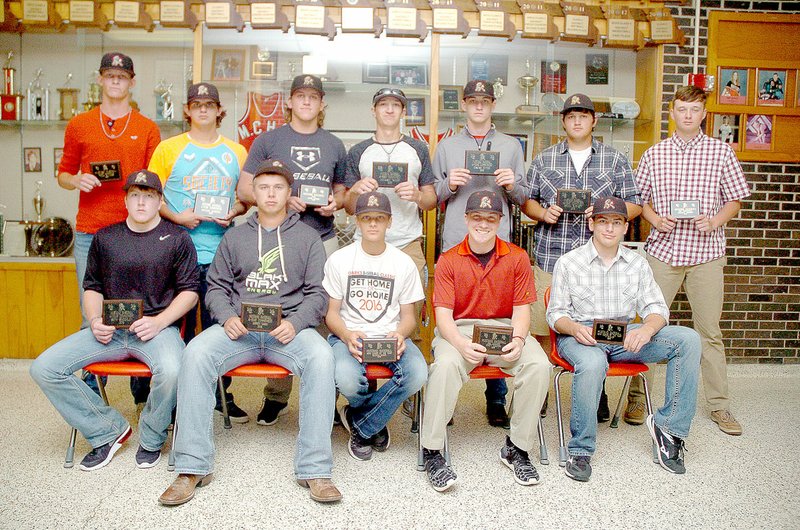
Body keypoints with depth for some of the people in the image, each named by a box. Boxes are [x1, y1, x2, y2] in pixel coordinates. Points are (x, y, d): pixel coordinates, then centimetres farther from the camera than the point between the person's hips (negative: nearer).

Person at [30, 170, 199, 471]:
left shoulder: (177, 239, 4)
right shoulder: (105, 238, 14)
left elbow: (189, 290, 1)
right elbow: (92, 286, 18)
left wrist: (159, 322, -13)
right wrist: (95, 320, -2)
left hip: (158, 327, -4)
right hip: (109, 331, 4)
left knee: (172, 371, -36)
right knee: (43, 368, -14)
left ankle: (150, 438, -4)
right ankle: (107, 431, 0)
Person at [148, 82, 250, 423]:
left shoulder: (236, 152, 13)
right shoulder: (168, 148, 7)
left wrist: (234, 212, -5)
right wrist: (176, 217, -12)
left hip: (221, 251, 2)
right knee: (179, 324, 3)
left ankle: (221, 393, 19)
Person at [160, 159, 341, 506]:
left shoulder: (307, 236, 14)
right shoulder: (235, 237, 20)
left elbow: (318, 292, 7)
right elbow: (217, 287, 16)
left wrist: (295, 323, -12)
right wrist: (227, 317, -6)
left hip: (289, 327, -1)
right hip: (238, 327, 2)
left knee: (321, 357, -34)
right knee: (196, 353, -28)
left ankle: (314, 469, -28)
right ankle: (193, 467, -20)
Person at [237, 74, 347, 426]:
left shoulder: (334, 146, 16)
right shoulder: (268, 140, 7)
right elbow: (244, 190, 4)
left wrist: (335, 203, -1)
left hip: (323, 241, 2)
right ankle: (275, 396, 15)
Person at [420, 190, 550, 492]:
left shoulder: (517, 258, 5)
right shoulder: (449, 260, 0)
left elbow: (521, 308, 2)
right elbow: (443, 313, -7)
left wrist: (518, 339, -20)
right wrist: (462, 345, -27)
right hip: (459, 330, -2)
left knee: (538, 365, -26)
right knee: (445, 365, -34)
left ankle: (517, 448, -9)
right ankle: (432, 452, -20)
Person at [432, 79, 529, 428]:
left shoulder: (511, 146, 14)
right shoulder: (446, 146, 14)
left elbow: (521, 199, 13)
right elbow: (433, 196, 11)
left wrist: (512, 186, -8)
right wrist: (449, 184, -9)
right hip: (454, 243, 0)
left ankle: (496, 400, 12)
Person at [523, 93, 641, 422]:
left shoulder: (615, 160, 11)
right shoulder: (544, 159, 13)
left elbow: (633, 205, 9)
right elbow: (527, 200, 14)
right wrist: (543, 212, -7)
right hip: (550, 259, 1)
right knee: (543, 327, 1)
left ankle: (596, 395, 18)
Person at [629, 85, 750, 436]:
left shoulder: (721, 152, 5)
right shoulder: (654, 154, 7)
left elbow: (735, 199, 8)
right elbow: (639, 198, 12)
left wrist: (715, 221, -11)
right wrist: (654, 219, -7)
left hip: (706, 252, 0)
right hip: (662, 250, 1)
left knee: (709, 330, 4)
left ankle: (719, 405, 16)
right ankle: (636, 394, 17)